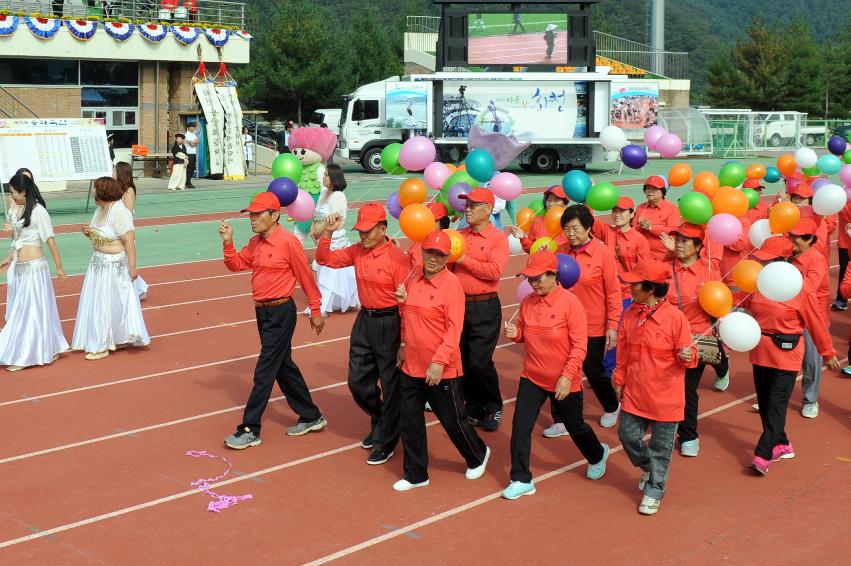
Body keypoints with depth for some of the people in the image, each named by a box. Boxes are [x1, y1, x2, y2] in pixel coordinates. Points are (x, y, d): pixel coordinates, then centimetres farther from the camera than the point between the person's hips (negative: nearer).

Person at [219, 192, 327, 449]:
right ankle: (311, 417, 29)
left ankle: (250, 430, 2)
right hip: (262, 312, 9)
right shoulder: (255, 243, 8)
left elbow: (306, 277, -10)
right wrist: (227, 242, -4)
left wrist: (315, 311, -5)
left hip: (281, 313, -9)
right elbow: (236, 264, 13)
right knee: (284, 367, 16)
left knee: (264, 371, -4)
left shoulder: (288, 241, -16)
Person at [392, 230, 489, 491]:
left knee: (452, 420, 9)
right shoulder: (414, 279, 5)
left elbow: (454, 329, -19)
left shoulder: (451, 284, -15)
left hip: (441, 370, -6)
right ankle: (415, 474, 24)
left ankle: (478, 456, 35)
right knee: (410, 421, 10)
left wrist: (439, 362, -24)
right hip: (411, 367, 6)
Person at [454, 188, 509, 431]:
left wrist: (464, 259, -16)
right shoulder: (459, 235, 11)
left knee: (479, 362, -7)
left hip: (484, 308, -5)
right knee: (463, 361, 9)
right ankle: (473, 410, 24)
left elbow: (494, 271, -19)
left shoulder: (498, 238, -6)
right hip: (459, 304, 6)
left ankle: (493, 408, 14)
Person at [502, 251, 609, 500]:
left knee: (575, 426, 15)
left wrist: (567, 376, -24)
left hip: (565, 382, -4)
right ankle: (521, 480, 8)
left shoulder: (570, 302, -17)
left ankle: (597, 455, 47)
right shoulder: (527, 303, -1)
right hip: (532, 377, 4)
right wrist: (515, 333, -10)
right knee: (520, 426, -5)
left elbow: (580, 345, -17)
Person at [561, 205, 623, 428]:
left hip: (594, 327, -3)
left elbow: (613, 292, -9)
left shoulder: (603, 253, -11)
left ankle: (612, 407, 38)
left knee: (594, 371, 11)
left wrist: (613, 326, -11)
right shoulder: (562, 252, 0)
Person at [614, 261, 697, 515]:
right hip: (634, 393, 5)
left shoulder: (675, 317, -16)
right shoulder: (630, 314, 0)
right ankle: (649, 469, 40)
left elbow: (687, 353, -9)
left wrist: (688, 356, -31)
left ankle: (654, 492, 23)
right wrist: (619, 379, 15)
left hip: (665, 396, -5)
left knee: (661, 446, 7)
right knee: (628, 435, 11)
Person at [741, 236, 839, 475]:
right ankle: (781, 445, 30)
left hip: (786, 354, -6)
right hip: (761, 352, 6)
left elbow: (815, 324, -5)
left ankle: (763, 455, -9)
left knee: (777, 404, -6)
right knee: (764, 402, 13)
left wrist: (828, 354, 4)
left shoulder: (799, 289, -13)